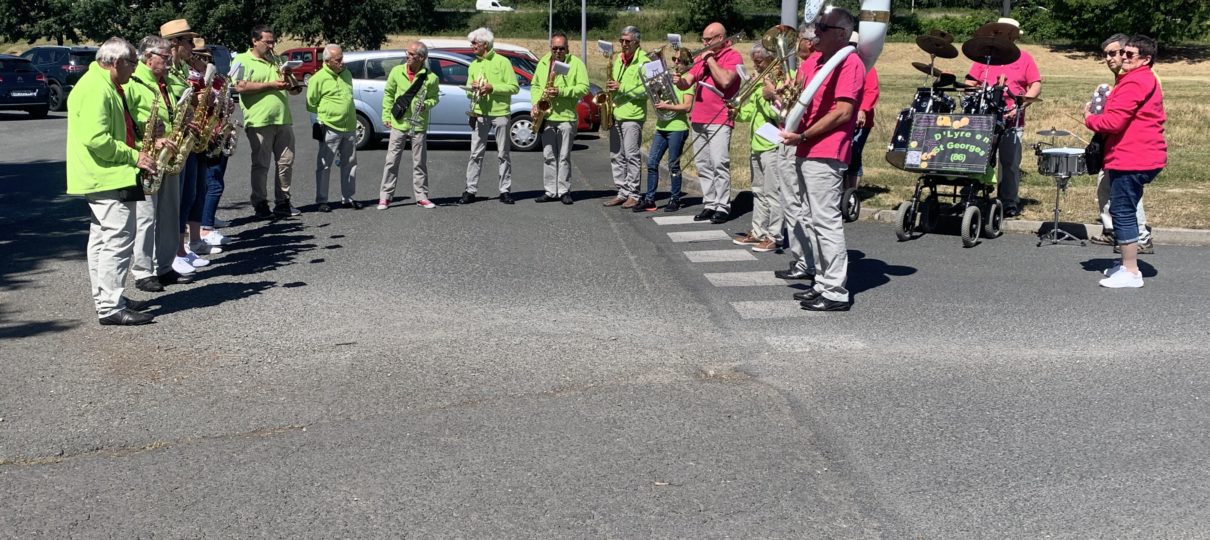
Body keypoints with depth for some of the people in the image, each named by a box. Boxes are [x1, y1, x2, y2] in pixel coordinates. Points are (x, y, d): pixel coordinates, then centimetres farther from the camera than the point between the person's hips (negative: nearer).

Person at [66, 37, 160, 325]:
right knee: (119, 240, -11)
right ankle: (110, 308, -9)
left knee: (103, 239, 16)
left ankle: (105, 298, 25)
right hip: (108, 177, -11)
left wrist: (141, 147, 11)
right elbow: (96, 140, -25)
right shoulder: (96, 89, -18)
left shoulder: (105, 85, 17)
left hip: (105, 176, 11)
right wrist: (134, 157, -18)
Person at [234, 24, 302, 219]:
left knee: (286, 162, 6)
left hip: (283, 120, 6)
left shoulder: (278, 60, 19)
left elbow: (291, 88, 25)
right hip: (259, 122, -6)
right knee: (261, 165, 0)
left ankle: (283, 202, 15)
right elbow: (240, 87, -15)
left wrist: (294, 88, 0)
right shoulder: (242, 60, 0)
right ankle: (260, 205, 9)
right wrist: (271, 85, -15)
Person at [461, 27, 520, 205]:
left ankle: (505, 190, 10)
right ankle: (470, 190, 4)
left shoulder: (502, 62, -2)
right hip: (479, 113, 4)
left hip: (500, 112, -4)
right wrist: (472, 89, -6)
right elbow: (469, 92, 18)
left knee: (503, 154, 4)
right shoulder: (473, 65, 14)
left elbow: (514, 87, -6)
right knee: (476, 154, 1)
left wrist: (492, 87, -15)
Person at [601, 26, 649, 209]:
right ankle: (622, 192, 15)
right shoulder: (618, 59, 16)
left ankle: (633, 195, -1)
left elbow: (645, 90, -15)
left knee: (632, 156, -6)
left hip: (633, 115, -7)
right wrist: (610, 87, 7)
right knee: (616, 156, 8)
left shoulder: (643, 61, -6)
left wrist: (621, 88, -18)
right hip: (615, 113, 8)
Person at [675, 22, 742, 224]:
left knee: (719, 163, -12)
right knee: (702, 165, 8)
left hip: (719, 120, -7)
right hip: (698, 118, 7)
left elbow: (725, 80, -19)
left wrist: (710, 59, -10)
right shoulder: (701, 58, 18)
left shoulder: (733, 57, -3)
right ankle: (709, 204, 14)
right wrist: (680, 81, -11)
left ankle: (722, 206, -8)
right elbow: (688, 82, 12)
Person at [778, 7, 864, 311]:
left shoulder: (849, 63, -9)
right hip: (806, 152, 10)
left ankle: (836, 292, -5)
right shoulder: (812, 63, 17)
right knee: (811, 220, 13)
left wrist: (803, 136, -17)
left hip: (825, 153, -10)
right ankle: (822, 283, 20)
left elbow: (843, 113, -16)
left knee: (826, 221, -9)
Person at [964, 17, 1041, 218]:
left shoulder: (1024, 58, 6)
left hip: (1012, 121, -1)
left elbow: (1036, 86, 1)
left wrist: (1021, 105, -13)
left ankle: (1009, 202, 6)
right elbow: (970, 83, 9)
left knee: (1010, 164, 0)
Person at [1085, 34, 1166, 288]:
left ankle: (1131, 273, -3)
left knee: (1123, 212, -6)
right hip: (1146, 156, 11)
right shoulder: (1149, 80, 19)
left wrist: (1089, 118, -2)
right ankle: (1128, 264, 28)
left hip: (1131, 160, -11)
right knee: (1125, 211, 19)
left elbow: (1114, 121, -21)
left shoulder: (1133, 83, -16)